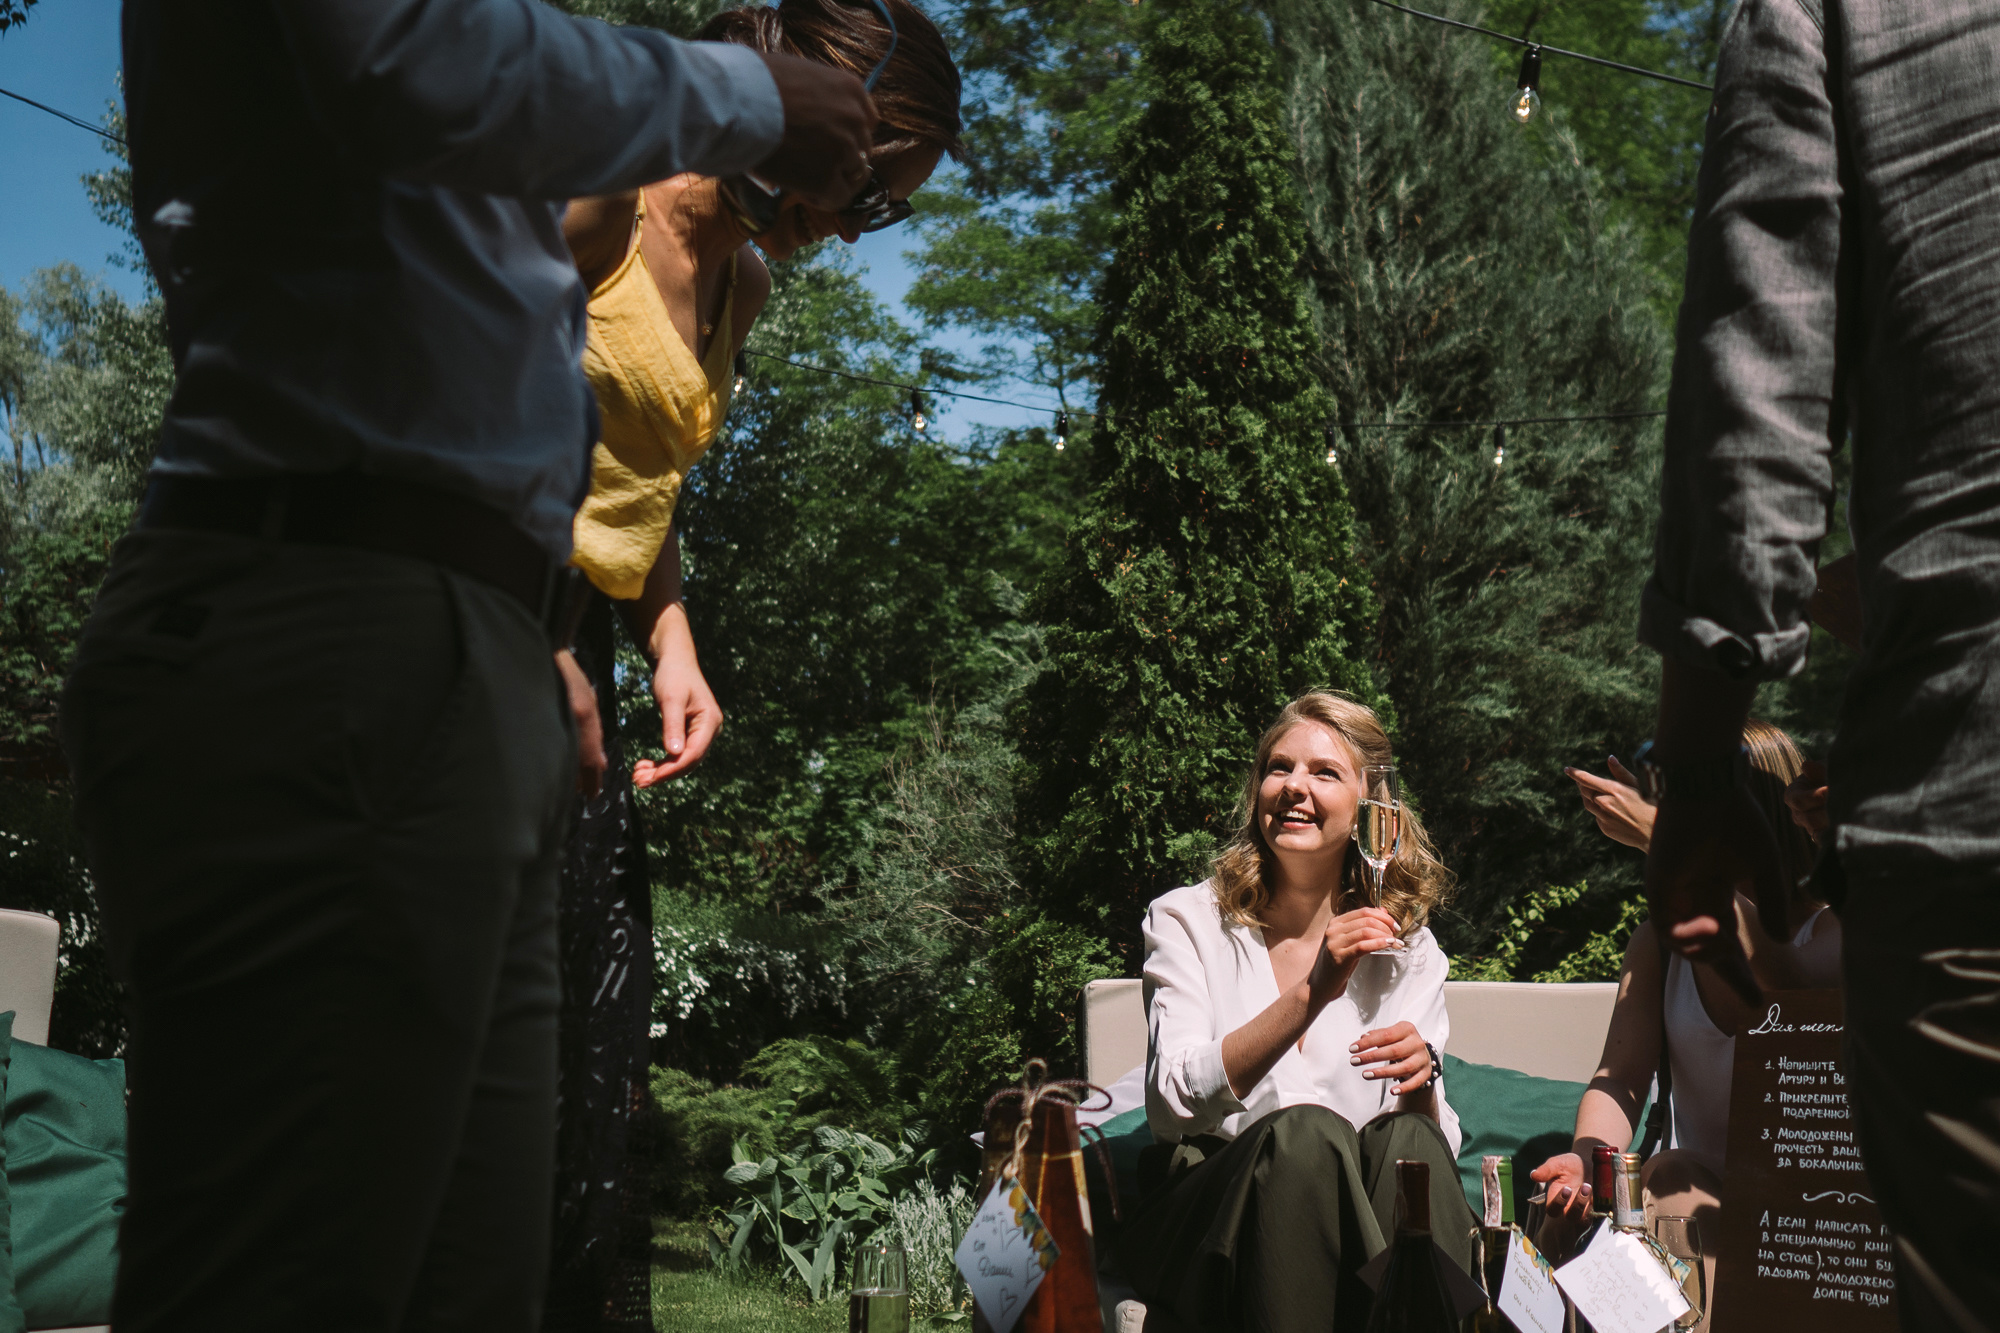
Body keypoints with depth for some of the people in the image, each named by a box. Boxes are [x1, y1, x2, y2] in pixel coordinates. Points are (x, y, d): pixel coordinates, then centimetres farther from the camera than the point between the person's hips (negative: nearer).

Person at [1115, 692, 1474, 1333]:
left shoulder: (1406, 950, 10)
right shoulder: (1189, 921, 3)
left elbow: (1435, 1146, 4)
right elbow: (1174, 1102, -13)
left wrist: (1420, 1079, -20)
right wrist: (1311, 993, -23)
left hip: (1352, 1217, 2)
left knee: (1405, 1136, -30)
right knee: (1306, 1129, -33)